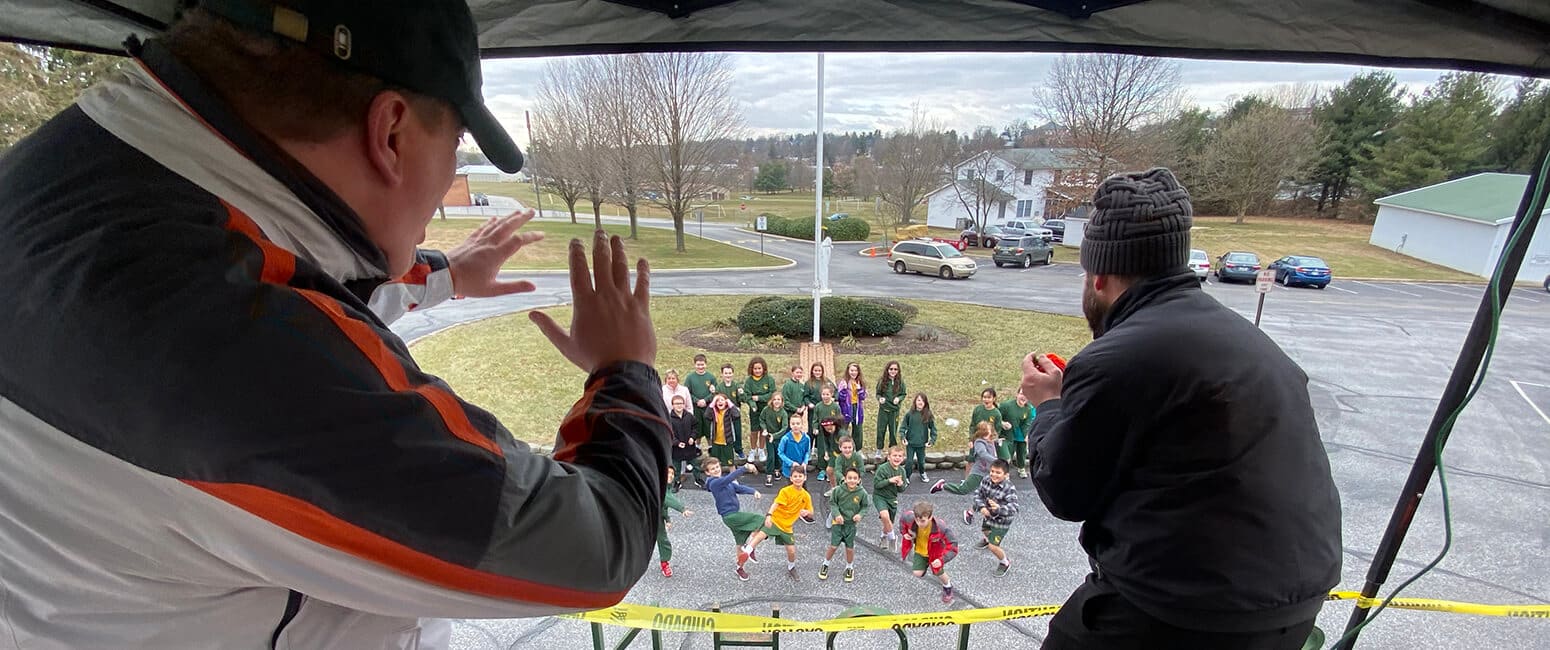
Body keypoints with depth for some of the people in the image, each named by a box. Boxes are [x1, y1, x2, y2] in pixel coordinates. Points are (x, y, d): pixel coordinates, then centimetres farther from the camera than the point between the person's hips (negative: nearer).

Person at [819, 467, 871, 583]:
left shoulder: (862, 493, -13)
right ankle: (825, 565, 28)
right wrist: (836, 514, -18)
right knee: (833, 546, 3)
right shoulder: (838, 490, -17)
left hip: (851, 524, 1)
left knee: (850, 548, 12)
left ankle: (849, 568, 38)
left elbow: (866, 506, 2)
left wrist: (860, 514, -15)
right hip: (838, 522, -1)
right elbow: (832, 503, -4)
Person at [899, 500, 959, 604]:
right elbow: (902, 519, -5)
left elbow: (953, 545, -29)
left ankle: (947, 586, 46)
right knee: (917, 573, -6)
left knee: (938, 573, 10)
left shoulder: (940, 527, -39)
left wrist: (942, 560, -38)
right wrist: (904, 532, -14)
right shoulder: (909, 518, -32)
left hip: (935, 552, -2)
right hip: (919, 550, 2)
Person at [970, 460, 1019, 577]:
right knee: (984, 531, 34)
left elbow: (1013, 509, -38)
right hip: (987, 516, 6)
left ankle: (1005, 563, 25)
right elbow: (977, 493, -7)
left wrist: (999, 508, -55)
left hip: (1001, 521, -6)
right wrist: (981, 507, -24)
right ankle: (985, 540, 71)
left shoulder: (1009, 489, -33)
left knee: (993, 546, -5)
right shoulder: (986, 481, -18)